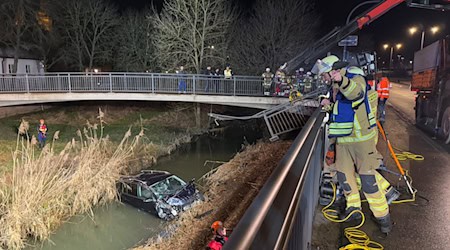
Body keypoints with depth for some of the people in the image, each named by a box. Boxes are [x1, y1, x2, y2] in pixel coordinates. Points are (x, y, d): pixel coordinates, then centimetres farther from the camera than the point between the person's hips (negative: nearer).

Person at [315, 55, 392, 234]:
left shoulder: (356, 78, -10)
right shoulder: (336, 87, 15)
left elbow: (356, 91, -37)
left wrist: (342, 81, -56)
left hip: (361, 139, -8)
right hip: (342, 140, 8)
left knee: (367, 179, -6)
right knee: (344, 175, 11)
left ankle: (382, 215, 11)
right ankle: (354, 208, 29)